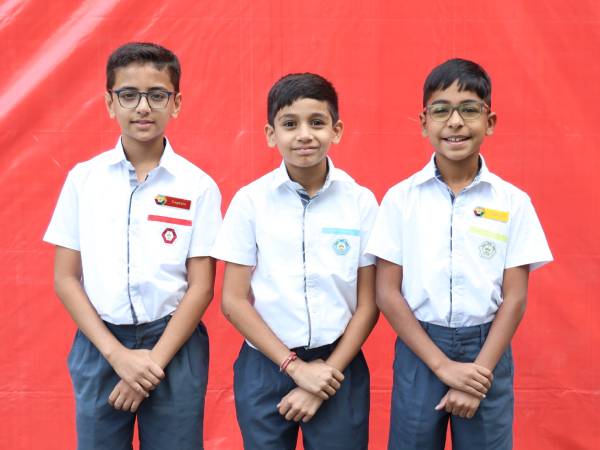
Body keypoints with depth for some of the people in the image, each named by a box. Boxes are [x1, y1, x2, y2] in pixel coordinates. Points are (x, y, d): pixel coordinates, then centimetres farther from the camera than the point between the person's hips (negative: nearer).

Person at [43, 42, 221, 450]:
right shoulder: (83, 178, 0)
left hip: (174, 345, -1)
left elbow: (201, 286, -4)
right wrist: (116, 353, -9)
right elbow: (65, 278, 0)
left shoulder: (199, 186, -3)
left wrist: (155, 361, -11)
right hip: (99, 346, 1)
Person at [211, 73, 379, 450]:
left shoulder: (361, 202, -4)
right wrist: (294, 366, -10)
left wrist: (327, 374, -8)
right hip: (264, 367, 0)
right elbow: (233, 300, -5)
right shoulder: (250, 201, -6)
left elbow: (368, 303, -1)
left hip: (338, 367, 0)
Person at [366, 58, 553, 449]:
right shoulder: (401, 197, -4)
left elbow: (514, 297, -3)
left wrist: (478, 373, -11)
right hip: (419, 350, 0)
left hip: (487, 351, 0)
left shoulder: (514, 202, -3)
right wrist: (442, 365, -11)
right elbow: (387, 292, -5)